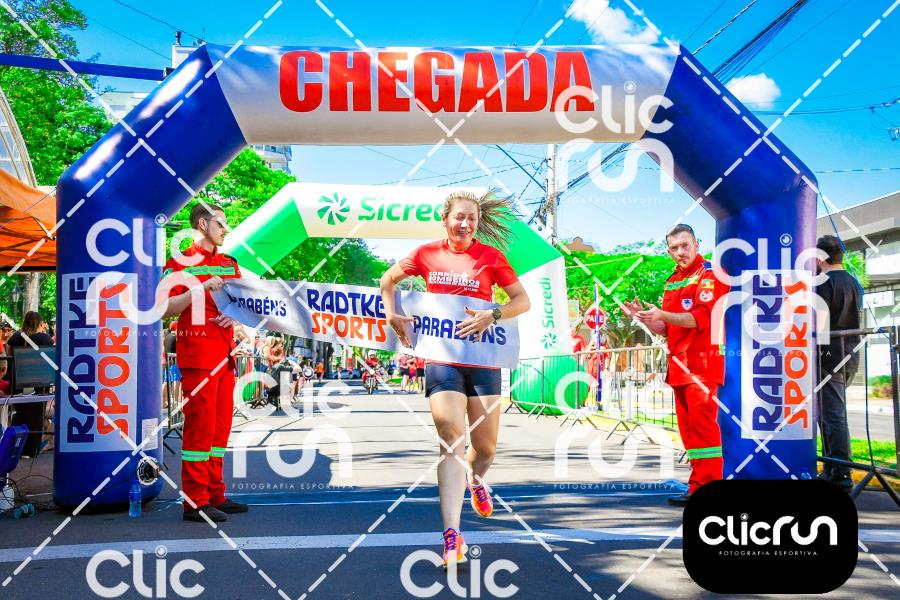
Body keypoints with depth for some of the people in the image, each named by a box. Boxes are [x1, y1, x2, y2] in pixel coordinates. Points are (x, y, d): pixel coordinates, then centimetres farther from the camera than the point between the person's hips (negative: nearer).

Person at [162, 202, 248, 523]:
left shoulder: (229, 264, 18)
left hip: (225, 354, 7)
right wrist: (201, 288, -20)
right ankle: (195, 502, -1)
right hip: (198, 354, -7)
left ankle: (215, 495, 19)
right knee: (200, 425, -7)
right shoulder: (180, 263, -2)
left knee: (220, 425, 10)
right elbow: (164, 309, -11)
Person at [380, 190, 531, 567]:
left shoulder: (491, 255, 2)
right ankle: (452, 536, -14)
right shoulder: (428, 253, 5)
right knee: (452, 441, -13)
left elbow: (522, 300, 3)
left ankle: (476, 480, 46)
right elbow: (388, 280, 19)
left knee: (485, 446, 8)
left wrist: (492, 315, -14)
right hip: (440, 357, -1)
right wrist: (391, 314, 3)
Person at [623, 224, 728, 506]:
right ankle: (700, 485, 16)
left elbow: (700, 318, -17)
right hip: (679, 364, 8)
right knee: (687, 427, 9)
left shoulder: (709, 276, -4)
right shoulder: (672, 282, 19)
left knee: (702, 424, -11)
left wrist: (662, 314, -25)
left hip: (702, 361, -8)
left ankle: (704, 487, -9)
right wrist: (643, 316, 3)